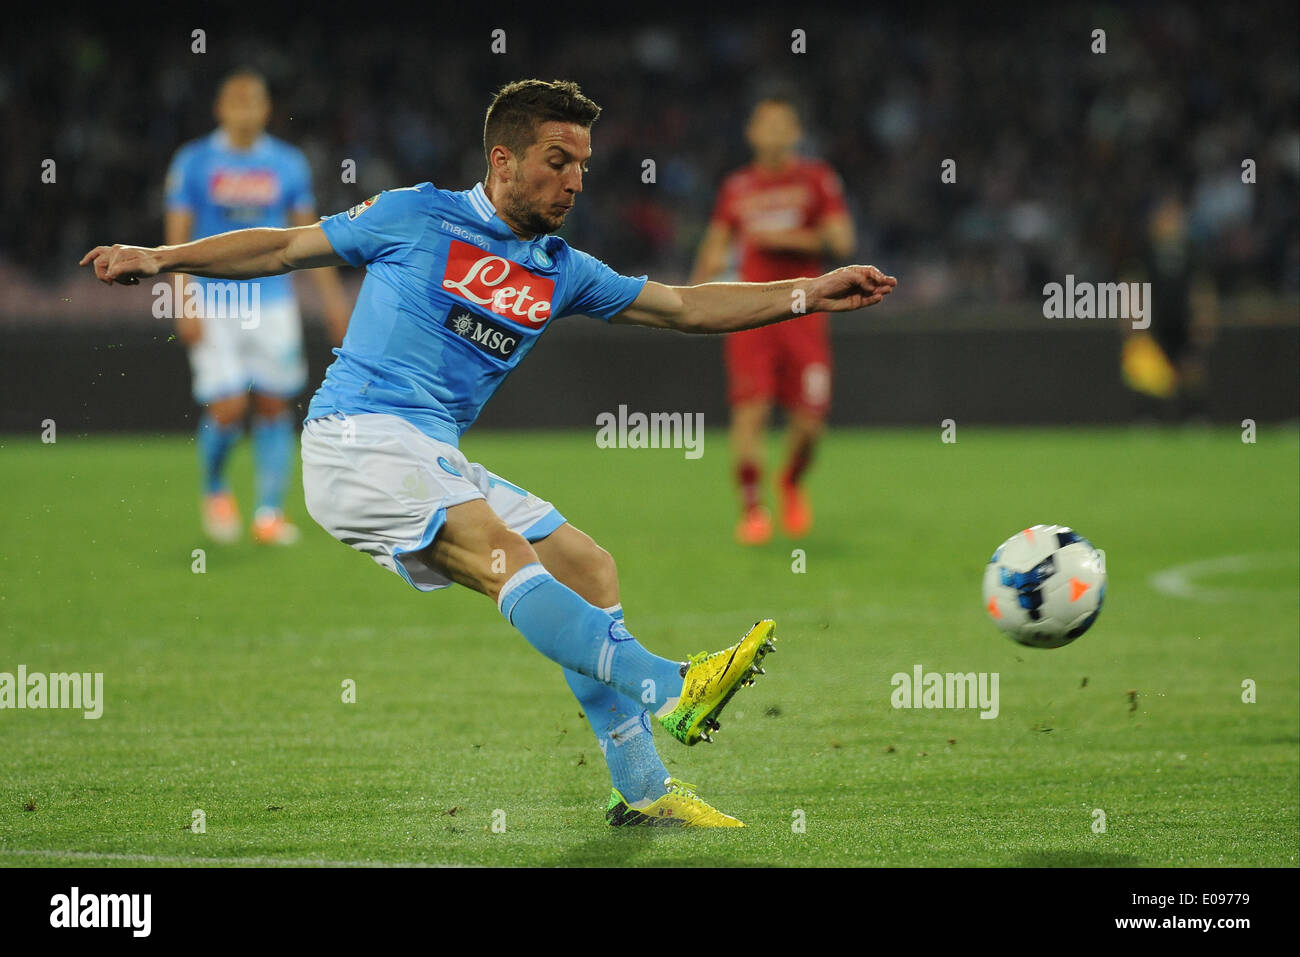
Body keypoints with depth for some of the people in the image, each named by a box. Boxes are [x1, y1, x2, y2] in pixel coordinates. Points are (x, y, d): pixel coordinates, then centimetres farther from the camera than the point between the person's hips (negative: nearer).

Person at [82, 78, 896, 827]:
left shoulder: (561, 272, 16)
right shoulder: (418, 218, 2)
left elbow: (685, 307, 17)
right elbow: (287, 247, 10)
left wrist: (811, 294, 10)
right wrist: (161, 259, 6)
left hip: (435, 465, 8)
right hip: (359, 439, -7)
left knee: (589, 569, 1)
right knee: (507, 556, -27)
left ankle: (640, 788, 5)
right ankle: (671, 690, -42)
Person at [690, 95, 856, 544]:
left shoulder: (817, 179, 6)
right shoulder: (737, 187, 12)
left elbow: (840, 241, -3)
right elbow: (716, 247, 16)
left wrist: (783, 238, -10)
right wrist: (699, 288, -3)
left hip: (803, 310, -1)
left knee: (809, 420, -6)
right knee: (750, 408, -14)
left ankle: (792, 483, 25)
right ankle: (751, 509, -7)